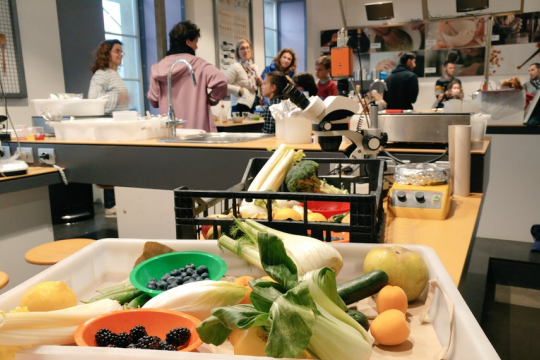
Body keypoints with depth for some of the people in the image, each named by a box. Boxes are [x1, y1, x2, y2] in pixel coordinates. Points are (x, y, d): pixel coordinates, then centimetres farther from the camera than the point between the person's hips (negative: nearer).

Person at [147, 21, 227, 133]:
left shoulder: (158, 68, 6)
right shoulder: (198, 65, -7)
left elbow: (153, 100, 10)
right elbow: (220, 81, -19)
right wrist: (211, 99, -3)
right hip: (197, 128, -4)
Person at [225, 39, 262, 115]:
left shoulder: (254, 67, 15)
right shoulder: (235, 67, -9)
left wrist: (260, 83, 5)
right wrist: (239, 90, -14)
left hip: (254, 107, 8)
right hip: (241, 107, -8)